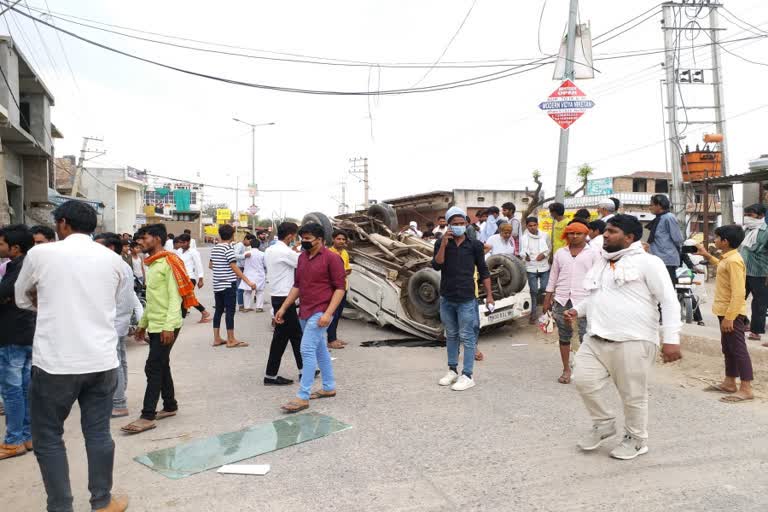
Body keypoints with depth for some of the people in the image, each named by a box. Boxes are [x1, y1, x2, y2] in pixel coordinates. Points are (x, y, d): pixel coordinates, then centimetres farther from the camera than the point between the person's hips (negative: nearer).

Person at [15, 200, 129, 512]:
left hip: (55, 362, -3)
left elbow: (22, 299, 10)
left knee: (48, 438, 12)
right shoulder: (113, 259, 3)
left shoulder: (41, 254, -5)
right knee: (98, 433, 13)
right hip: (102, 361, 3)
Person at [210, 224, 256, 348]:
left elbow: (210, 265, 20)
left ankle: (217, 338, 15)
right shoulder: (228, 248, -13)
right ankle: (231, 340, -1)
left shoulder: (214, 248, 11)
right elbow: (234, 267, -20)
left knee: (219, 310, 11)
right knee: (230, 311, -4)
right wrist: (248, 281, -23)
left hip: (217, 284, 8)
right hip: (228, 284, -8)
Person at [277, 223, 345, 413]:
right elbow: (297, 286, 18)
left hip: (320, 312, -8)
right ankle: (329, 388, 28)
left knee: (307, 350, -12)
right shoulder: (302, 257, 12)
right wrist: (283, 308, 13)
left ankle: (303, 397, -7)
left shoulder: (331, 258, -10)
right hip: (305, 312, 8)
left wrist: (328, 313, -21)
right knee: (320, 350, 16)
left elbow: (340, 288, -12)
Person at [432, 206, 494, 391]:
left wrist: (489, 295, -1)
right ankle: (452, 370, 27)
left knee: (467, 337, 0)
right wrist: (443, 245, -19)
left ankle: (467, 376, 6)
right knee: (451, 336, 15)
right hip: (446, 298, 3)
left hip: (466, 299, -3)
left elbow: (483, 271, 3)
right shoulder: (441, 243, 3)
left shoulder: (474, 245, -1)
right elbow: (436, 266, -10)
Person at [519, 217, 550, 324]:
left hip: (544, 267, 2)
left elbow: (549, 248, 10)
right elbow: (521, 252, -2)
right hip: (531, 268, -1)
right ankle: (533, 314, 12)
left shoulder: (544, 236, 2)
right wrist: (525, 256, -23)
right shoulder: (524, 238, -4)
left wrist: (544, 254, -8)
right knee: (533, 291, 3)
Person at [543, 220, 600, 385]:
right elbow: (553, 277, 14)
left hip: (584, 300, -3)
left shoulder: (593, 254, 2)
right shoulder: (560, 253, 11)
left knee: (586, 337, -5)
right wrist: (547, 300, 11)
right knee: (564, 336, 9)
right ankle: (566, 370, 19)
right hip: (562, 300, 4)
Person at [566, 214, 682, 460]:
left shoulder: (647, 262, -6)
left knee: (633, 395, 4)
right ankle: (604, 424, 22)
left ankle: (636, 440, 26)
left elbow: (669, 301, -10)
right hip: (595, 339, 7)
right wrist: (578, 310, 13)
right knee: (583, 380, -1)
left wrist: (671, 339, -17)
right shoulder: (601, 263, 18)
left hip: (632, 341, -7)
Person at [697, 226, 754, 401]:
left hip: (732, 314, -10)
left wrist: (729, 317, -27)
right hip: (725, 311, 10)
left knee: (738, 349, -5)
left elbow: (738, 293, -26)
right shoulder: (727, 258, 9)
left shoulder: (734, 261, -21)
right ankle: (729, 383, 26)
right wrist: (707, 256, 32)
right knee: (728, 348, 16)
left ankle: (746, 389, 0)